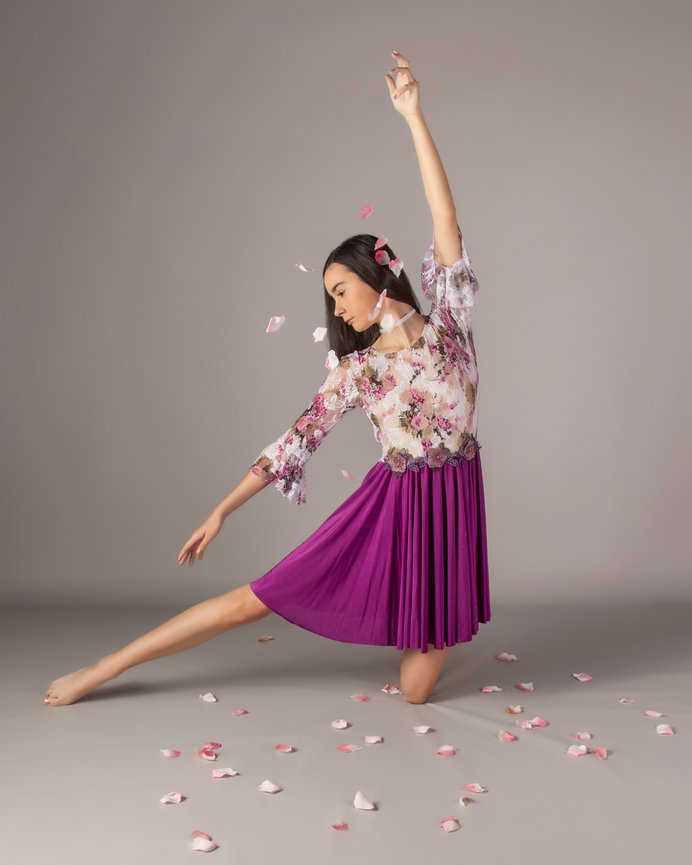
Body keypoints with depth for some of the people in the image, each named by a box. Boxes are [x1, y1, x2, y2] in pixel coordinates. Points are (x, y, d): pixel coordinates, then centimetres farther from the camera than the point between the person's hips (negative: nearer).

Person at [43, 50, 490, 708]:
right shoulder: (355, 371, 3)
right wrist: (222, 510, 2)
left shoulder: (447, 321, -2)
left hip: (451, 501, -1)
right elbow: (298, 439, 4)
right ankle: (103, 669, 15)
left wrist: (412, 116, -11)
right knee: (252, 599, 2)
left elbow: (445, 217, -8)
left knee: (414, 690, 4)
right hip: (390, 500, 1)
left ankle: (421, 635, 40)